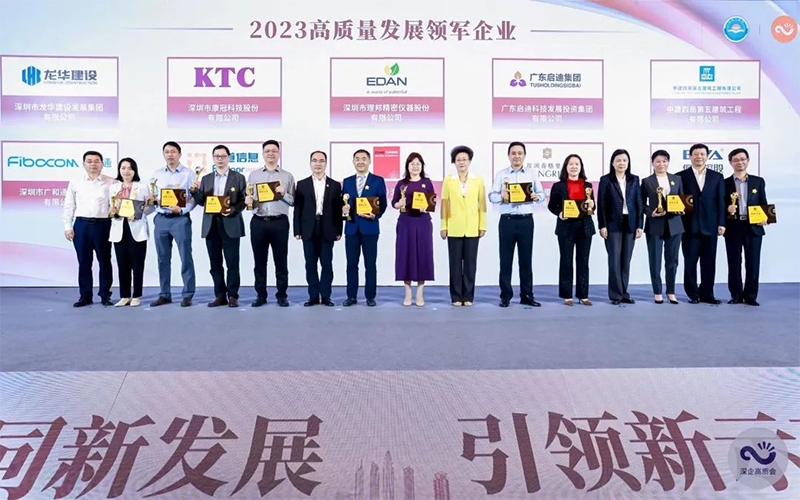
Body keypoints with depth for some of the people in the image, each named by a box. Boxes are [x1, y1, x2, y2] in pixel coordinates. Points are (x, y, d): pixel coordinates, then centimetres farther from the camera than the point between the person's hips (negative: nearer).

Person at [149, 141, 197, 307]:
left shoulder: (188, 174, 2)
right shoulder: (157, 174, 14)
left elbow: (194, 198, -4)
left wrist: (181, 210, -18)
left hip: (180, 219, -4)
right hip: (161, 219, 4)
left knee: (186, 257, -4)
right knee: (163, 258, 8)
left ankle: (187, 295, 3)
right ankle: (164, 294, 16)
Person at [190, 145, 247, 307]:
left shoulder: (238, 178, 5)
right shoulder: (206, 179, 14)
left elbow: (244, 200, -2)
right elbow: (201, 202, 11)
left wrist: (233, 210, -18)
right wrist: (195, 191, -7)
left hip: (230, 225, -3)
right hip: (211, 226, 4)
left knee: (232, 264, -1)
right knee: (215, 264, 7)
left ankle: (232, 296, 8)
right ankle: (220, 295, 15)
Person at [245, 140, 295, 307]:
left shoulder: (288, 176, 7)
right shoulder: (253, 175, 11)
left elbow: (293, 201, 3)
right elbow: (247, 198, 10)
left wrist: (283, 194, -15)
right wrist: (248, 201, -12)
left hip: (280, 222, -1)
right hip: (258, 222, 1)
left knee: (281, 261, 4)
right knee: (259, 261, 7)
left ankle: (282, 295, 12)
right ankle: (260, 295, 15)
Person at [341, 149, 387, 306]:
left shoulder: (378, 180, 4)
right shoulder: (347, 181, 13)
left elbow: (383, 204, 1)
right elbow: (343, 203, 13)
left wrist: (375, 216, -16)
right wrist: (344, 210, -9)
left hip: (370, 227, -3)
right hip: (351, 227, 3)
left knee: (370, 264, 3)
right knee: (351, 263, 5)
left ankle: (370, 297, 11)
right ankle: (351, 296, 12)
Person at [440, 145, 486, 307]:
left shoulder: (478, 179, 5)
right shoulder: (448, 180, 3)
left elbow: (482, 204, 4)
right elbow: (444, 205, 2)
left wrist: (482, 226, -1)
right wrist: (443, 227, -2)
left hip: (472, 228, 1)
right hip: (454, 228, 0)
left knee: (470, 263, 4)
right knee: (455, 263, 3)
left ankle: (468, 297, 12)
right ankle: (456, 297, 11)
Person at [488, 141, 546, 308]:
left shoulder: (532, 173, 8)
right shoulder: (501, 174, 6)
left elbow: (542, 195, 5)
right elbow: (492, 196, 0)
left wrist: (536, 196, -17)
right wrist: (501, 196, -21)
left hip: (526, 221, 1)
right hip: (507, 221, -1)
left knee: (526, 259, 5)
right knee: (505, 259, 2)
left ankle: (527, 296, 13)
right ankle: (505, 296, 10)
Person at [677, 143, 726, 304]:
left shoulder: (717, 177, 11)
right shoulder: (681, 176, 4)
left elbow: (721, 201, 7)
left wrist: (721, 223, 0)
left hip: (710, 226, 2)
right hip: (689, 226, -2)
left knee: (709, 262, 4)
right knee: (690, 262, 2)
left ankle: (706, 293, 12)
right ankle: (693, 294, 10)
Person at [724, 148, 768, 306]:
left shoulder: (758, 181, 10)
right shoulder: (725, 183, 6)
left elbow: (763, 204, 9)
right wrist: (727, 209, -17)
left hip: (753, 227, 1)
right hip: (733, 228, -1)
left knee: (753, 263, 1)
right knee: (734, 264, 3)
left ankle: (750, 295, 10)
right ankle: (736, 295, 12)